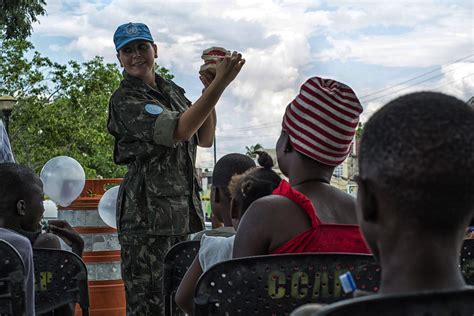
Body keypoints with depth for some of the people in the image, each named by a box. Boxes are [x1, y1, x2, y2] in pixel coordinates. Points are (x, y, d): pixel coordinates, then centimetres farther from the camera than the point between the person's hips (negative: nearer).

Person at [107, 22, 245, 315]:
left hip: (185, 208, 8)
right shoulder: (125, 101, -9)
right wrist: (219, 85, -23)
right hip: (147, 211, -8)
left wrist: (210, 91, 2)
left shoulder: (172, 90, 15)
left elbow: (205, 139, 16)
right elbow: (178, 130, -23)